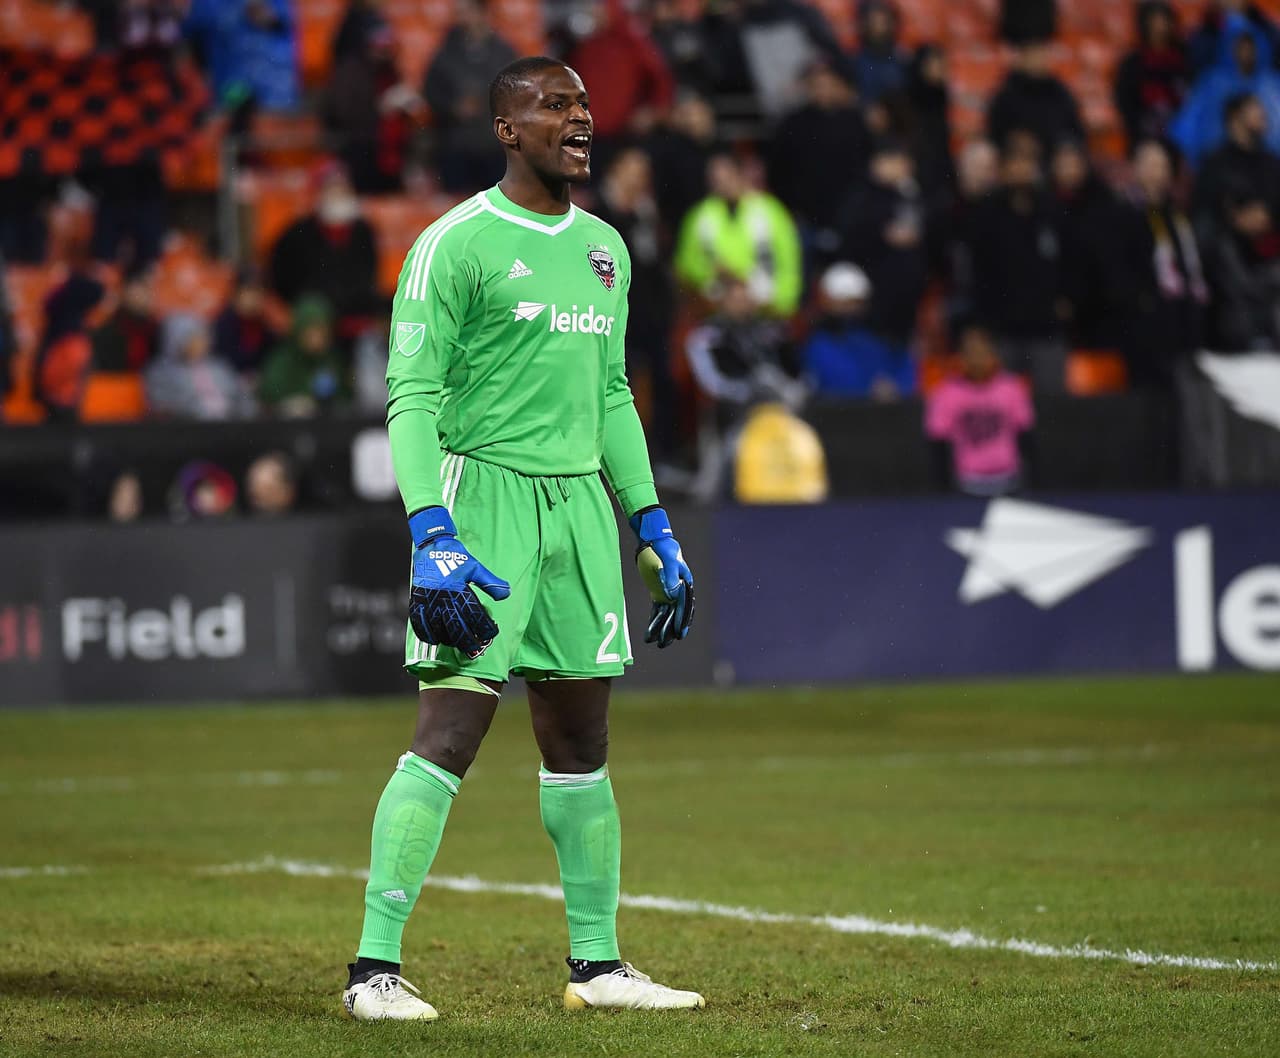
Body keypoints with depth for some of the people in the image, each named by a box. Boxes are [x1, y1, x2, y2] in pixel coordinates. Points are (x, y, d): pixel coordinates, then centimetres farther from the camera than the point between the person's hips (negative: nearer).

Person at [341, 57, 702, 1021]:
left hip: (580, 501, 7)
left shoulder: (605, 247, 16)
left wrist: (654, 528, 18)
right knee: (451, 733, -13)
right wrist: (431, 535, -21)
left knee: (581, 740, 10)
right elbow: (412, 397, -11)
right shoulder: (456, 244, -7)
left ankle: (597, 965, 18)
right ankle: (376, 968, -11)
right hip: (485, 492, -7)